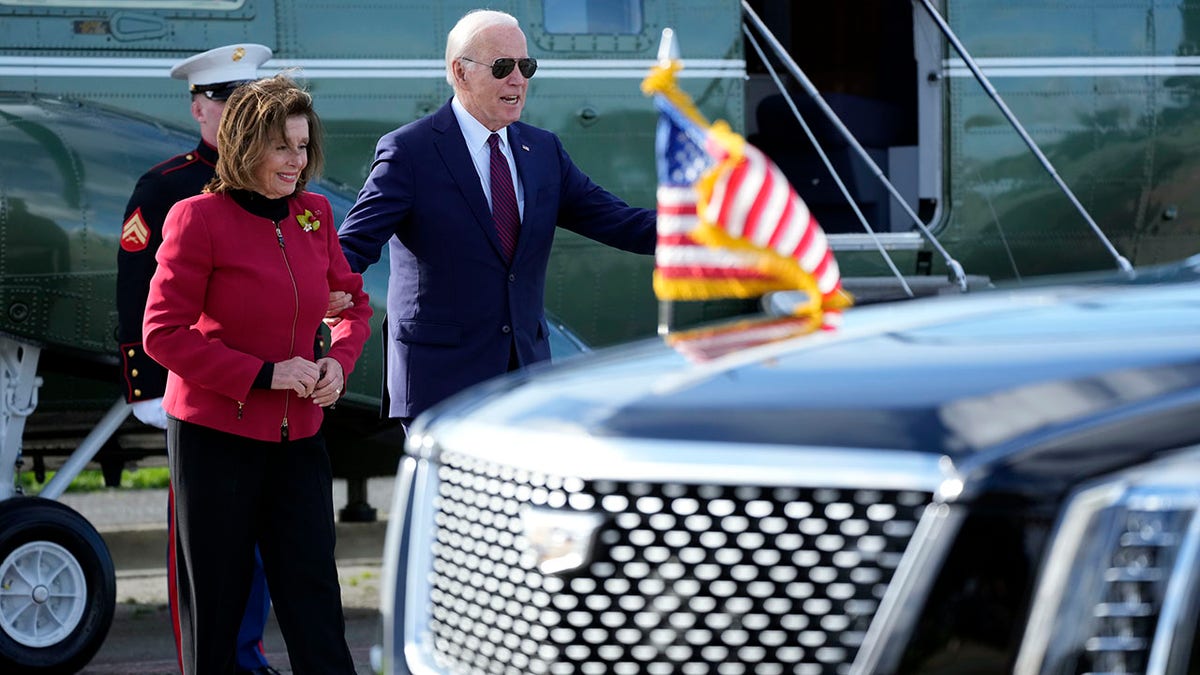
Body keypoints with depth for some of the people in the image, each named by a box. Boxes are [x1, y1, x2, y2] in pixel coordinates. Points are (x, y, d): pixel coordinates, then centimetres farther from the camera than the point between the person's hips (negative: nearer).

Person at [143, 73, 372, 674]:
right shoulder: (198, 218, -10)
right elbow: (162, 333, -12)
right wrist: (263, 375, -17)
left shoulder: (315, 214, 6)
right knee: (215, 604, 6)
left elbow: (354, 303, 19)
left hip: (298, 434, 4)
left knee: (314, 599, 1)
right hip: (214, 435, -4)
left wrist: (338, 363, -2)